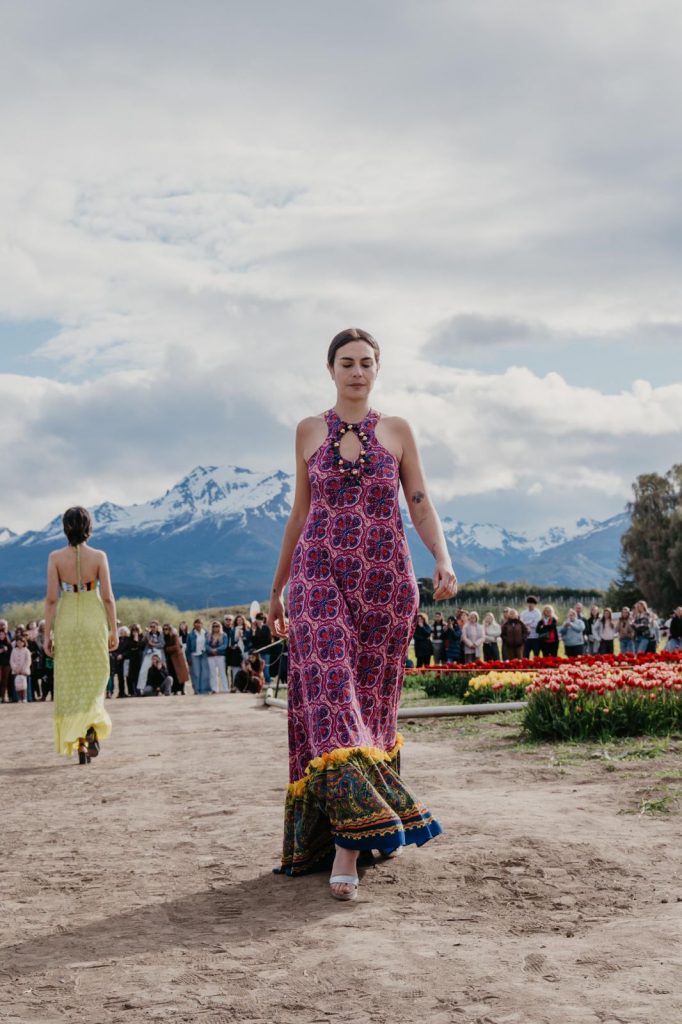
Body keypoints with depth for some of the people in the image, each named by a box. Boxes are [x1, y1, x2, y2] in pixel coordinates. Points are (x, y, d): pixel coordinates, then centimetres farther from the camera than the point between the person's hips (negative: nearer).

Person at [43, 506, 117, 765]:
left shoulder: (55, 557, -5)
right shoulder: (99, 556, -6)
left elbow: (51, 598, -7)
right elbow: (108, 597, -7)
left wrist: (47, 634, -1)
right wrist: (113, 629, 1)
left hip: (67, 622, 0)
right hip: (94, 620, 0)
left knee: (70, 684, 8)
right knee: (95, 679, 13)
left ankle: (79, 744, 5)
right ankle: (92, 727, -12)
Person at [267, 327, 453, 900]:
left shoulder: (397, 432, 9)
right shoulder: (310, 431, 10)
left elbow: (421, 506, 4)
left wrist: (443, 560, -14)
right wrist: (278, 587, 18)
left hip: (385, 582, 1)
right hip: (322, 578, -1)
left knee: (371, 701, 2)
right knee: (329, 697, -15)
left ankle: (351, 835, 12)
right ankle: (348, 843, -20)